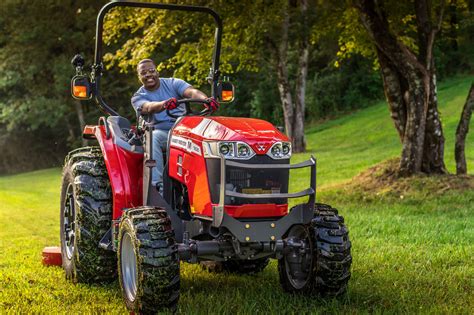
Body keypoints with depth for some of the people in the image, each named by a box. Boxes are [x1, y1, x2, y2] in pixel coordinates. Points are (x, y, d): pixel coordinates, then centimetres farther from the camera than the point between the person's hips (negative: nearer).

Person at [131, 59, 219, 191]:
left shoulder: (172, 83, 8)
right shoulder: (138, 97, 5)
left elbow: (191, 92, -13)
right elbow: (148, 107, -20)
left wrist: (206, 99, -38)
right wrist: (164, 104, -45)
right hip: (161, 131, 0)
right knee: (152, 137, -36)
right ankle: (158, 184, -40)